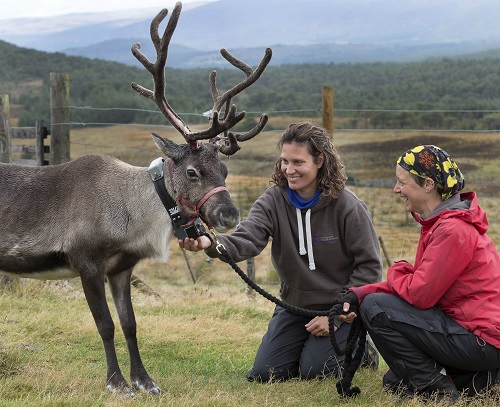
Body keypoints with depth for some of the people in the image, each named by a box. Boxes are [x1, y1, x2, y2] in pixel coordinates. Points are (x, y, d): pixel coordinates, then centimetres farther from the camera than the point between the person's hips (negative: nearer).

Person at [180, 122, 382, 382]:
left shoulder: (348, 207, -18)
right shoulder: (273, 201, -11)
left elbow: (369, 266, -12)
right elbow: (246, 241, -27)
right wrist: (209, 244, -50)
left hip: (340, 309, -4)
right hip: (294, 305, 4)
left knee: (312, 371, -15)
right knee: (265, 373, -2)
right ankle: (312, 340, 25)